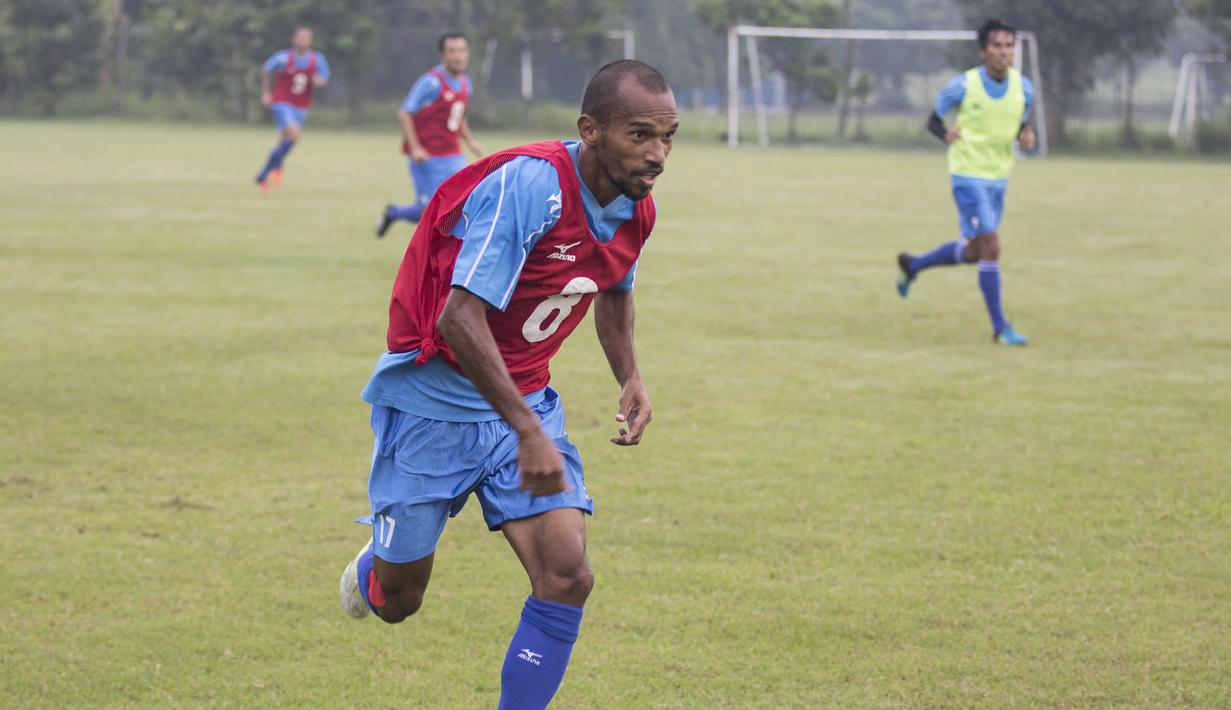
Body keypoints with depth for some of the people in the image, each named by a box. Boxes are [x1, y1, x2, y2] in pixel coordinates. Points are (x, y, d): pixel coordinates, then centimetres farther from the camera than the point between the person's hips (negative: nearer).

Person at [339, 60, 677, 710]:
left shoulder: (636, 208, -3)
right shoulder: (530, 185, -29)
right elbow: (459, 318, -34)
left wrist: (630, 377, 5)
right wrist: (528, 431, -36)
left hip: (525, 402, 6)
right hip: (433, 403, -6)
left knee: (566, 577, -14)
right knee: (396, 602, 8)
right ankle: (373, 566, 45)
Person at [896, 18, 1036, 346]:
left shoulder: (1023, 88, -2)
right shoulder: (963, 86, -14)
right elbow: (933, 121, -2)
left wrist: (1026, 135, -9)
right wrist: (946, 134, -24)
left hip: (999, 177, 6)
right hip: (969, 174, -6)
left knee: (974, 251, 17)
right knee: (991, 247, -13)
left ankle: (912, 265, 41)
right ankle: (999, 327, -4)